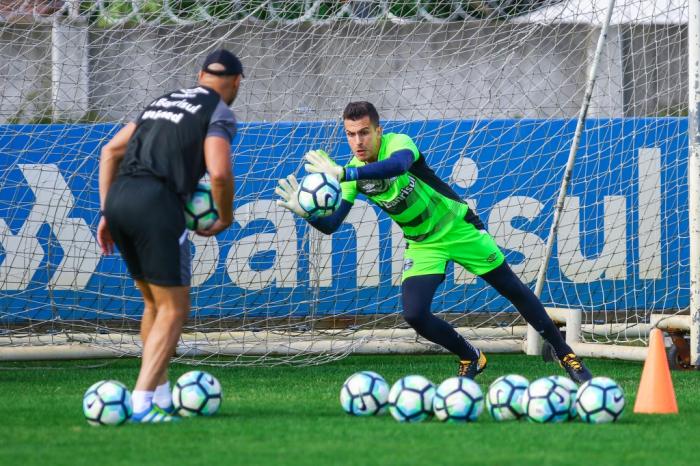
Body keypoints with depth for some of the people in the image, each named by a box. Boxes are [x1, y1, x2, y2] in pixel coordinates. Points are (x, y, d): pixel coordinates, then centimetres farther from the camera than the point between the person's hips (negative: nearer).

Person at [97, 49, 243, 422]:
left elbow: (110, 151, 21)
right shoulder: (220, 114, 4)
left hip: (119, 197, 7)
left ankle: (161, 395, 25)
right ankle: (142, 403, -13)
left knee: (154, 303, 21)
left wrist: (107, 213, 19)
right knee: (174, 309, -2)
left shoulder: (163, 101, 26)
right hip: (156, 203, -7)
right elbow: (219, 172, -13)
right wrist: (225, 218, 5)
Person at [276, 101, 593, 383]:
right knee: (414, 314, -14)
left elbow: (397, 164, -53)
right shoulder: (354, 173, -11)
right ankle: (471, 359, 12)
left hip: (458, 228, -4)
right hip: (422, 244, 4)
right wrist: (305, 212, -33)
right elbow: (331, 225, -12)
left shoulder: (398, 143, -27)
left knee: (514, 290, 6)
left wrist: (342, 173, -60)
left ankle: (564, 353, 24)